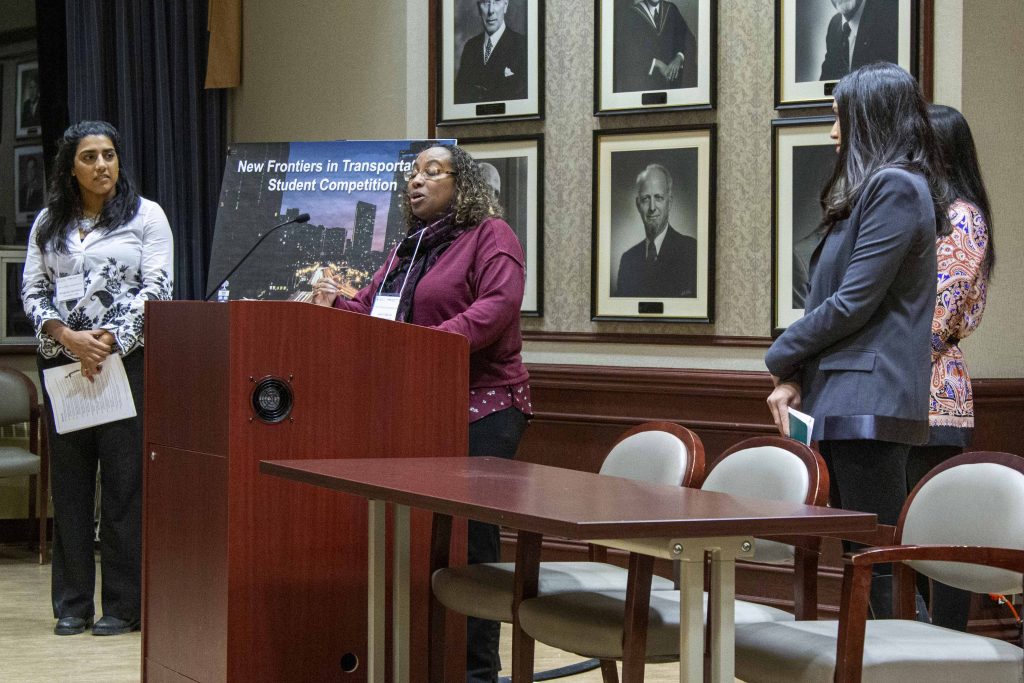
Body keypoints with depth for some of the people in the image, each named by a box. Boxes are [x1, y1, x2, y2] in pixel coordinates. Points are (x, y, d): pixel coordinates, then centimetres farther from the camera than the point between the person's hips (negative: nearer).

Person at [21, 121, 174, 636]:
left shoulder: (146, 216, 4)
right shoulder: (48, 223, 13)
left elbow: (156, 289, -4)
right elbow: (32, 292, 9)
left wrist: (108, 342, -13)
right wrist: (70, 337, -9)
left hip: (126, 359, -3)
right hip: (62, 363, 3)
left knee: (124, 479, -4)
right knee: (69, 481, 4)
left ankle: (123, 604, 1)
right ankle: (72, 603, 10)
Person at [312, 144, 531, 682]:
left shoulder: (490, 235, -4)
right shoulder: (407, 250, 21)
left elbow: (499, 304, -19)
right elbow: (371, 314, 22)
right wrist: (336, 306, -1)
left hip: (481, 408, -8)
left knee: (470, 537, -7)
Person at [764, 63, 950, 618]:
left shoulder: (895, 187, -11)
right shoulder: (882, 187, 20)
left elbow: (853, 304, -16)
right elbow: (828, 297, 20)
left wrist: (781, 356, -1)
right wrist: (794, 380, 8)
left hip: (869, 404, -10)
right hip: (846, 404, 10)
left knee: (877, 567, -8)